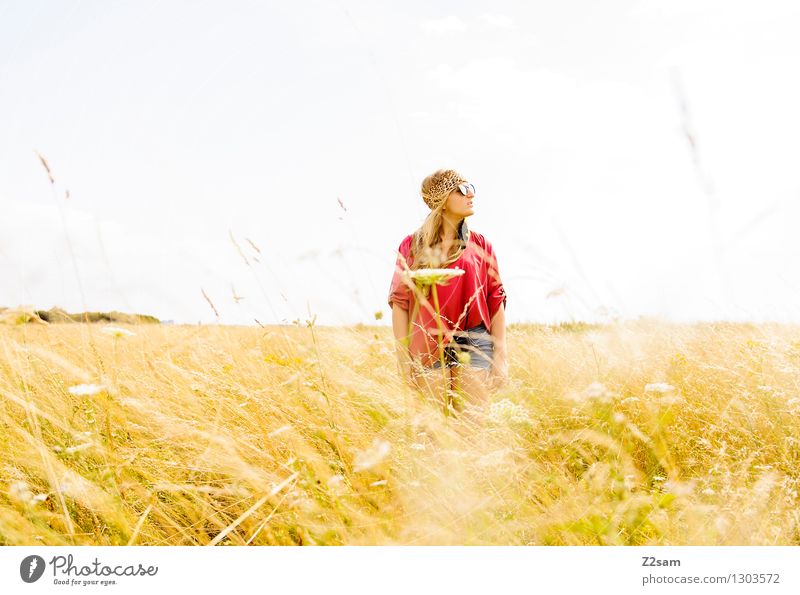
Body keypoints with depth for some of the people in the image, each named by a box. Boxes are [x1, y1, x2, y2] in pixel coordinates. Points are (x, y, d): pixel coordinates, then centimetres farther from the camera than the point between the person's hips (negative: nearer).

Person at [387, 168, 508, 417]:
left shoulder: (480, 245, 8)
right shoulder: (412, 246, 3)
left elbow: (496, 301, 7)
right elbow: (399, 302, 2)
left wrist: (500, 357, 2)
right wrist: (403, 359, -2)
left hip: (474, 342, 1)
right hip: (429, 345, -1)